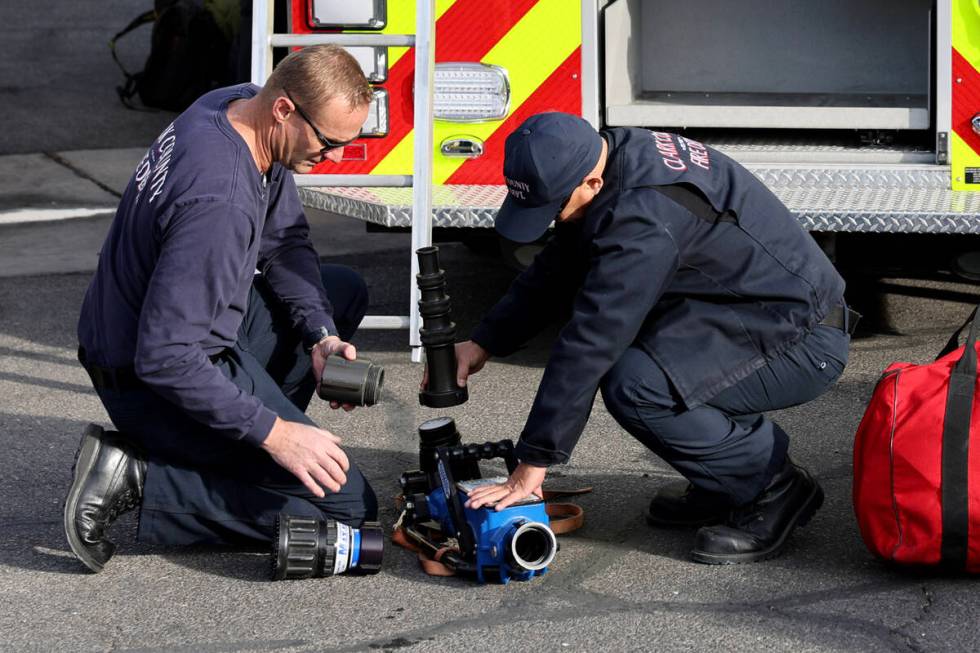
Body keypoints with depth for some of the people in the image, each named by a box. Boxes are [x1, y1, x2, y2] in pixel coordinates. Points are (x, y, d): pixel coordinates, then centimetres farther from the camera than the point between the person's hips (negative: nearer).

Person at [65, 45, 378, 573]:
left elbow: (284, 242, 8)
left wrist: (320, 335, -5)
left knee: (344, 292, 21)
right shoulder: (219, 202, -34)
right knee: (348, 505, -9)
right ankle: (141, 480, -8)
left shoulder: (240, 105, -5)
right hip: (154, 381, -10)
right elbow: (164, 357, -33)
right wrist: (273, 432, -27)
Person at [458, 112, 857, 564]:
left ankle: (773, 489, -5)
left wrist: (532, 467, -24)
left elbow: (589, 344, -27)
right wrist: (482, 344, 9)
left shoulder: (643, 217, -28)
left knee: (634, 385, -26)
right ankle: (726, 481, 13)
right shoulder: (618, 156, 2)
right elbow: (554, 274, 16)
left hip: (805, 343, -10)